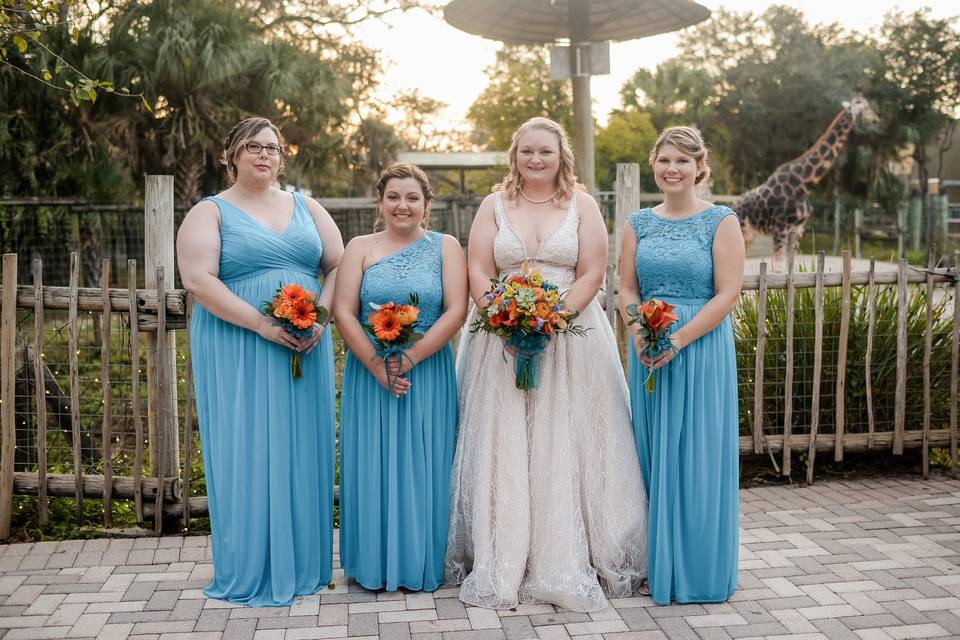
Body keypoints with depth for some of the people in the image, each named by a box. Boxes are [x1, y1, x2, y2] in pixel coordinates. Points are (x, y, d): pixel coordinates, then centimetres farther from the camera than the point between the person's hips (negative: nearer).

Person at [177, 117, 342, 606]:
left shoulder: (306, 208, 14)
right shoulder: (210, 212, 1)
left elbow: (339, 266, 10)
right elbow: (198, 280, -12)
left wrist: (321, 315, -8)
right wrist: (262, 324, -19)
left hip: (306, 350, 4)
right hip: (238, 354, -4)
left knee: (303, 451, 7)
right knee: (247, 455, -1)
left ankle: (303, 566, 19)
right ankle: (251, 573, 11)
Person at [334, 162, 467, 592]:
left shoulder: (445, 247, 4)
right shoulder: (360, 248, 6)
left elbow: (455, 311, -6)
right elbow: (344, 313, -3)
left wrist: (409, 359, -16)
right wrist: (379, 367, -14)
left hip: (428, 374, -1)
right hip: (369, 374, 1)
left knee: (423, 466, 3)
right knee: (373, 466, 3)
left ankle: (422, 565, 16)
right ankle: (374, 567, 16)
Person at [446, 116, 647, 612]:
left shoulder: (582, 205, 6)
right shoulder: (494, 205, 10)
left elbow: (592, 274, -2)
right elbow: (477, 271, 2)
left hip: (571, 336, -1)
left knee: (565, 447, -1)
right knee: (503, 449, 0)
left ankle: (570, 566, 6)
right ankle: (500, 566, 7)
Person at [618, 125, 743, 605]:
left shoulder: (721, 221, -2)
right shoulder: (638, 223, 10)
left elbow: (727, 294, -8)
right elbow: (627, 289, 8)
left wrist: (678, 340, -18)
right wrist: (639, 332, -11)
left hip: (702, 350, -4)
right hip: (648, 352, 4)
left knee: (697, 459, 1)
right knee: (652, 456, 8)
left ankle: (699, 571, 16)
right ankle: (658, 567, 21)